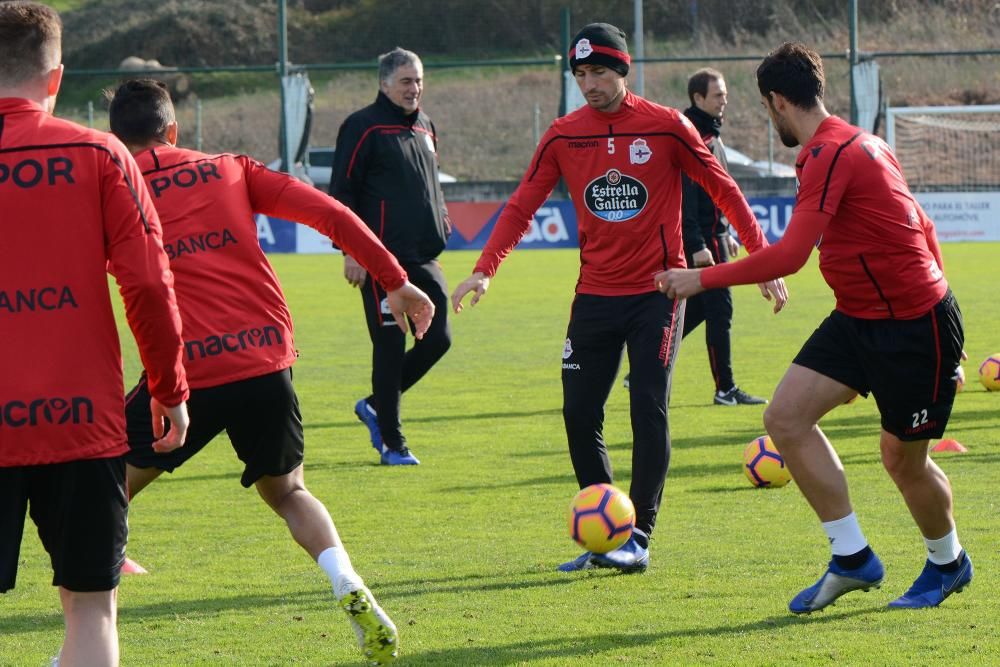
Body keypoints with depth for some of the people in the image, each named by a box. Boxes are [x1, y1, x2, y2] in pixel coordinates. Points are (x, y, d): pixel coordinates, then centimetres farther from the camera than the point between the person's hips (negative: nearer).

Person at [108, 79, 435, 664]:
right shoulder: (230, 171, 12)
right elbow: (328, 212, 7)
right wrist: (395, 280, 12)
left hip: (183, 372, -3)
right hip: (265, 363, 3)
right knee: (288, 492, 25)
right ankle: (353, 593, 0)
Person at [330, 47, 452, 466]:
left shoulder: (424, 127, 17)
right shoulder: (364, 128, -7)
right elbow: (341, 191, -9)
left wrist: (438, 212, 14)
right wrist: (350, 250, -14)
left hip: (423, 258, 8)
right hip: (382, 259, -8)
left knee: (437, 338, 3)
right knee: (390, 345, -4)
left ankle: (376, 405, 23)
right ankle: (392, 443, 4)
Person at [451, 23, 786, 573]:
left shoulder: (666, 127, -6)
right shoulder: (563, 136, 2)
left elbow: (723, 190, 0)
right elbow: (522, 206, 1)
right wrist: (484, 270, -11)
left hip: (657, 290, -3)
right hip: (595, 294, 3)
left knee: (649, 410, -10)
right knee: (579, 414, 1)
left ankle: (638, 539, -4)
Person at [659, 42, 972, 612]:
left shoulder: (829, 156, -21)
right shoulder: (860, 145, 10)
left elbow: (789, 256, -28)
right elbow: (921, 228, 18)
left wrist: (702, 279, -20)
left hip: (915, 327, -9)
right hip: (859, 319, 9)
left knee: (903, 458, 4)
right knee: (786, 417, -3)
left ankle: (948, 563, 32)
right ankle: (853, 559, 5)